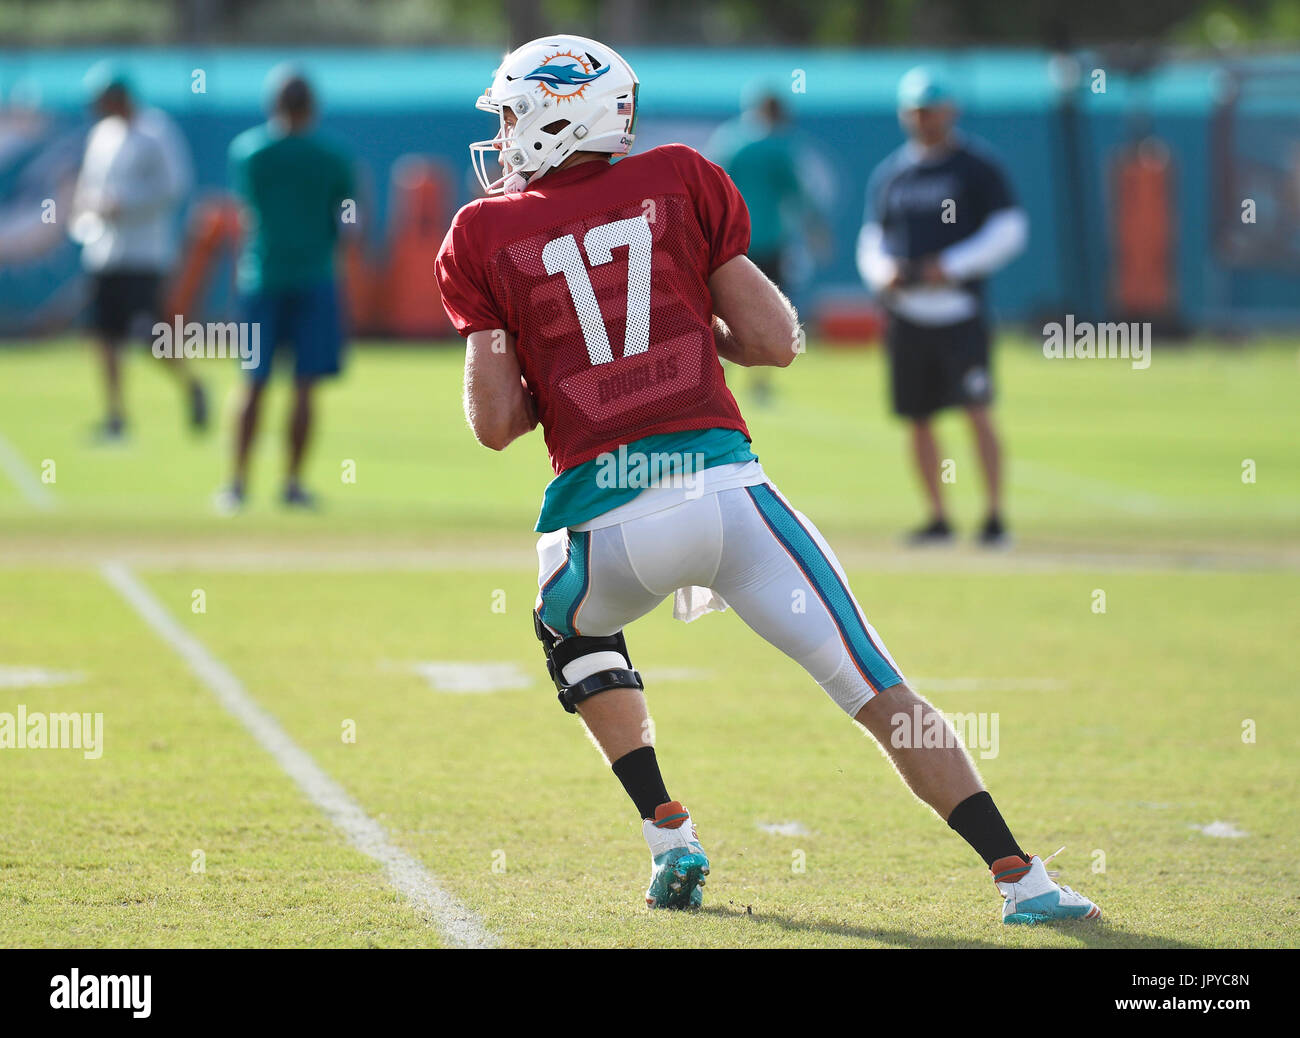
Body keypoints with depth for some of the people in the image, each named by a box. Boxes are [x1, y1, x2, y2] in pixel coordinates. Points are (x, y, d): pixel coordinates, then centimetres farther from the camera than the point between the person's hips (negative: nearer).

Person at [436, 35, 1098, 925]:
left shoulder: (487, 236, 8)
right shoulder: (679, 181, 11)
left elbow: (495, 423, 3)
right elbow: (777, 341, 9)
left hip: (604, 520, 0)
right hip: (723, 484, 0)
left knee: (574, 633, 34)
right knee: (877, 688, 4)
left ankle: (669, 836, 21)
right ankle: (1021, 877, -5)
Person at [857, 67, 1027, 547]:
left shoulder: (976, 166, 1)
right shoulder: (888, 174, 13)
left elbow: (1009, 229, -4)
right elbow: (872, 237, 18)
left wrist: (953, 265, -14)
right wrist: (881, 269, -5)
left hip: (959, 308, -4)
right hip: (905, 312, 4)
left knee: (978, 412, -13)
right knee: (918, 418, 6)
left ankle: (995, 516, -10)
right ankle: (938, 519, 16)